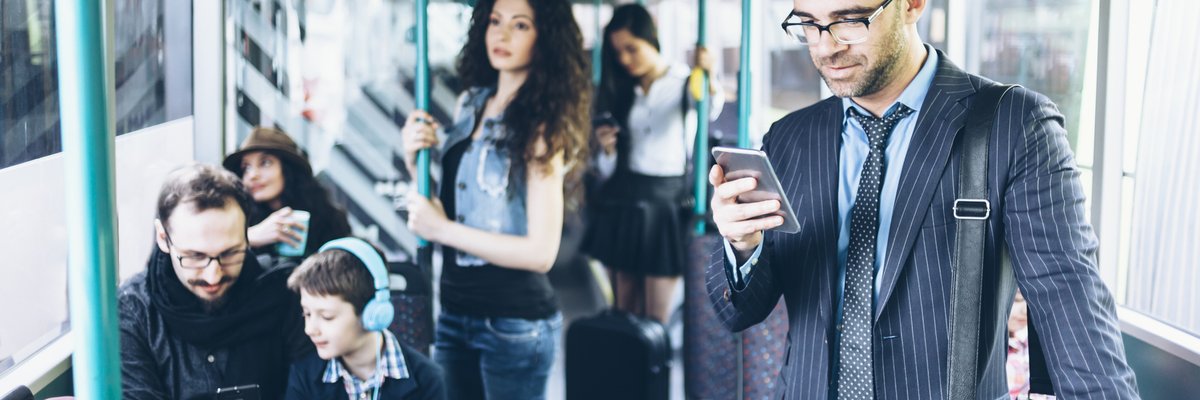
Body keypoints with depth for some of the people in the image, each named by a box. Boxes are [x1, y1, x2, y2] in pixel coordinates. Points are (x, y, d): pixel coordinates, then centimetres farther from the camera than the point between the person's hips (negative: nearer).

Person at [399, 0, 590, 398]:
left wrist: (442, 229, -16)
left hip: (515, 324, -6)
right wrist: (416, 160, -4)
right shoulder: (470, 104, 5)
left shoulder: (542, 127, -14)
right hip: (454, 311, 6)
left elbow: (541, 252, -19)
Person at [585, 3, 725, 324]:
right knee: (624, 312, 9)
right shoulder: (620, 93, 10)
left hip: (666, 202, -4)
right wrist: (607, 149, -10)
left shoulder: (684, 82, -2)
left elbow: (711, 110, -27)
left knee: (655, 320, 0)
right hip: (623, 202, 4)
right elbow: (608, 168, 12)